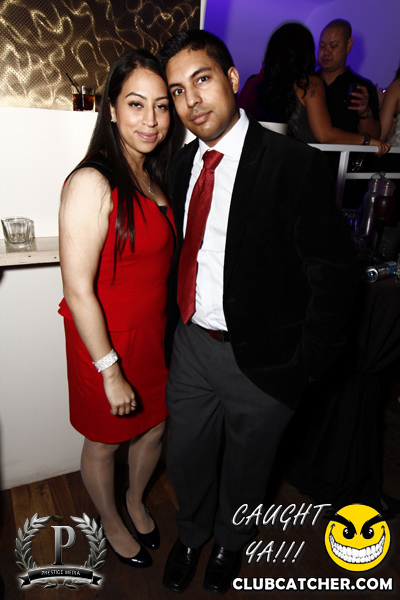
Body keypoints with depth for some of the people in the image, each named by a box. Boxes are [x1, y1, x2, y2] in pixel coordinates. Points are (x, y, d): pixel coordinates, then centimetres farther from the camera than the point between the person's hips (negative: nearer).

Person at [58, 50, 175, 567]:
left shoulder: (155, 179, 4)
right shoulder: (91, 183, -21)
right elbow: (78, 291, -22)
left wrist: (172, 329, 8)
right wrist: (110, 371, -17)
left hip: (156, 338, 7)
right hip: (106, 344, -7)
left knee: (154, 427, 24)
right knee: (104, 442, 18)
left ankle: (136, 501, 55)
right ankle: (111, 523, 48)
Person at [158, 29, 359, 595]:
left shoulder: (296, 165, -17)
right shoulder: (183, 163, 3)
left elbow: (333, 274, -16)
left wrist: (305, 367, -14)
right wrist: (174, 325, 8)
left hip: (259, 359, -4)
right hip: (190, 344, 5)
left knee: (245, 467, 22)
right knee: (186, 457, 23)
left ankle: (230, 541, 55)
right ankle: (191, 533, 56)